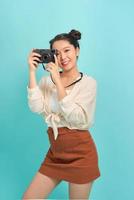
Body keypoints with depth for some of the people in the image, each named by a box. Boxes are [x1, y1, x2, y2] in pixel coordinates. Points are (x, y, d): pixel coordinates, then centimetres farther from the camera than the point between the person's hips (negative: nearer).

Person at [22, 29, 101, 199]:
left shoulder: (88, 82, -8)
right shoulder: (47, 80, 3)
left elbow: (74, 117, -19)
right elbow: (36, 108, -12)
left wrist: (58, 80, -21)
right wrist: (32, 72, -14)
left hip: (80, 153, -4)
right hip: (55, 153, 4)